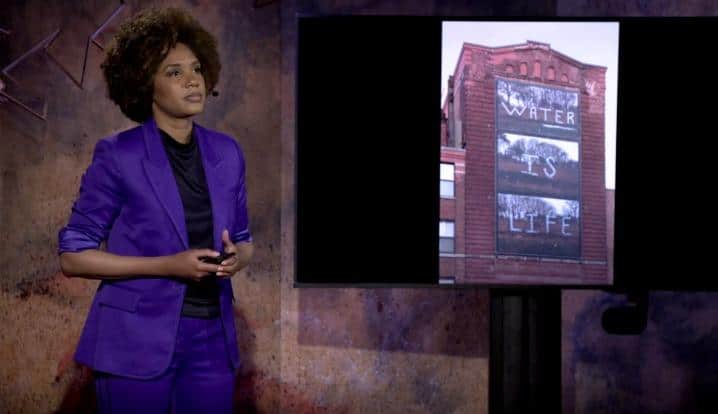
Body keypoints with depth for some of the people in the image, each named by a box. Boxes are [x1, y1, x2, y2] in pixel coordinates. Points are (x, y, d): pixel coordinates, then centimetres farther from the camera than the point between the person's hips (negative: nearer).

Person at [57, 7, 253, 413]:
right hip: (137, 341, -4)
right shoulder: (118, 155, -8)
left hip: (212, 339, 4)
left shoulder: (226, 152, 6)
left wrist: (235, 258, -8)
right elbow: (73, 255, -7)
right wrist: (168, 265, -17)